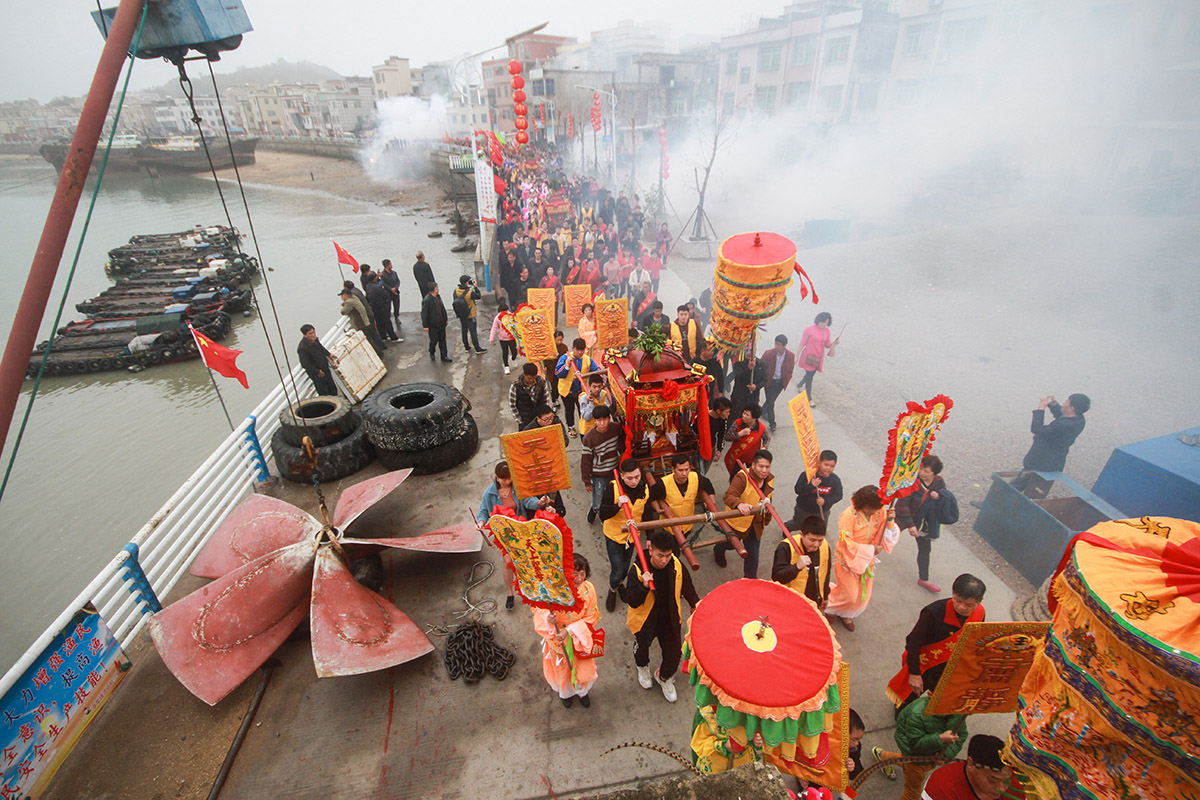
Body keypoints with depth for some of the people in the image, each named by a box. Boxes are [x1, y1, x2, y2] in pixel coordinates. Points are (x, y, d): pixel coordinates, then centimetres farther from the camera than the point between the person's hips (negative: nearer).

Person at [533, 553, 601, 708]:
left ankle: (582, 691, 56)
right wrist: (548, 618, -37)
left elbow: (590, 619, -16)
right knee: (562, 669, 25)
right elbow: (539, 611, -15)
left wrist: (570, 631, -26)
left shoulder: (588, 588, -24)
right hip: (557, 639, -1)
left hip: (580, 640, 1)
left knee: (585, 670, 20)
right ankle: (565, 693, 60)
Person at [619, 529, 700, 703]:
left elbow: (687, 587, 1)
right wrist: (643, 586, -46)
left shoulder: (677, 566, -20)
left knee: (674, 652, 14)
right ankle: (642, 668, 63)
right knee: (642, 647, 25)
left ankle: (664, 677, 48)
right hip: (645, 620, -2)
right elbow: (632, 601, -31)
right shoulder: (638, 569, -31)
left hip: (670, 619, 2)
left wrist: (696, 603, -2)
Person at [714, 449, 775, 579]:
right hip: (737, 520, -4)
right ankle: (718, 550, 60)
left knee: (753, 555, 8)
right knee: (731, 544, 23)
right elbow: (729, 496, -41)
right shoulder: (742, 477, -28)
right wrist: (739, 504, -58)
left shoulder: (770, 479, -4)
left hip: (756, 524, 4)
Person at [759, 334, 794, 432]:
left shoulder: (790, 356, -10)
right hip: (770, 381, -2)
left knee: (771, 400, 17)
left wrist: (786, 380, 0)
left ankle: (763, 411, 46)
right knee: (770, 402, -1)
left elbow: (790, 370, 5)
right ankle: (772, 423, 11)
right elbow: (762, 367, -6)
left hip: (780, 382, 3)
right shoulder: (768, 353, -17)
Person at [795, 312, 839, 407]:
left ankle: (799, 385, 49)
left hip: (818, 358, 6)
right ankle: (809, 399, 10)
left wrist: (835, 343, -12)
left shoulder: (827, 330, 3)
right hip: (809, 357, -5)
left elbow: (827, 345, 8)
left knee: (810, 374, 19)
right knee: (809, 376, -2)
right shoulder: (809, 329, -13)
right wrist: (796, 356, -6)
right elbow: (802, 343, -8)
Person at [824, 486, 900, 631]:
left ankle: (846, 615, 44)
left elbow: (891, 536, -8)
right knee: (851, 596, 2)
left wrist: (890, 521, -26)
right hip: (848, 560, -5)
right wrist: (870, 550, -21)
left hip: (867, 561, 5)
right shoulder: (849, 515, -26)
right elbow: (846, 543, -23)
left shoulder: (880, 513, -11)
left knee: (863, 596, 16)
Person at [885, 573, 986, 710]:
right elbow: (913, 642, -21)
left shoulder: (980, 614, -15)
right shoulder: (935, 612, -31)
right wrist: (914, 673, -17)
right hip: (924, 665, -4)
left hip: (949, 670, 4)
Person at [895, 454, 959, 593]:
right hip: (904, 518, -5)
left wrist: (939, 495, -23)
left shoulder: (938, 482, -12)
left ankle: (924, 580, 34)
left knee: (925, 549, 15)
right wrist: (910, 525, -26)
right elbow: (903, 503, -26)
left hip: (923, 522, 5)